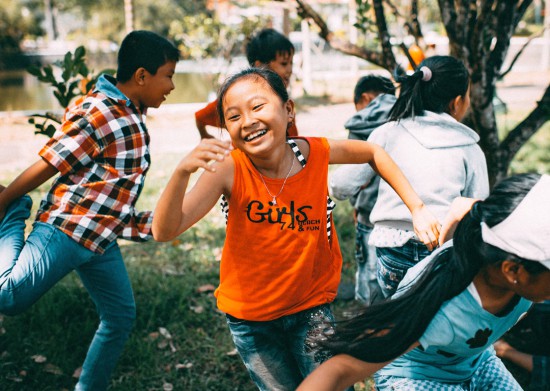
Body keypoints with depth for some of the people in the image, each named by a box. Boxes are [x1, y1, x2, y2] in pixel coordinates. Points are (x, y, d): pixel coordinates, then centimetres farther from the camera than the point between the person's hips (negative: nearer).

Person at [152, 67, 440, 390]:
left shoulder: (315, 153, -17)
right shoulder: (230, 170, -23)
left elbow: (373, 152, 3)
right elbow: (165, 231, -31)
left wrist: (417, 208, -5)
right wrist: (183, 172, -49)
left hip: (311, 308, 1)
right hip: (249, 315, 0)